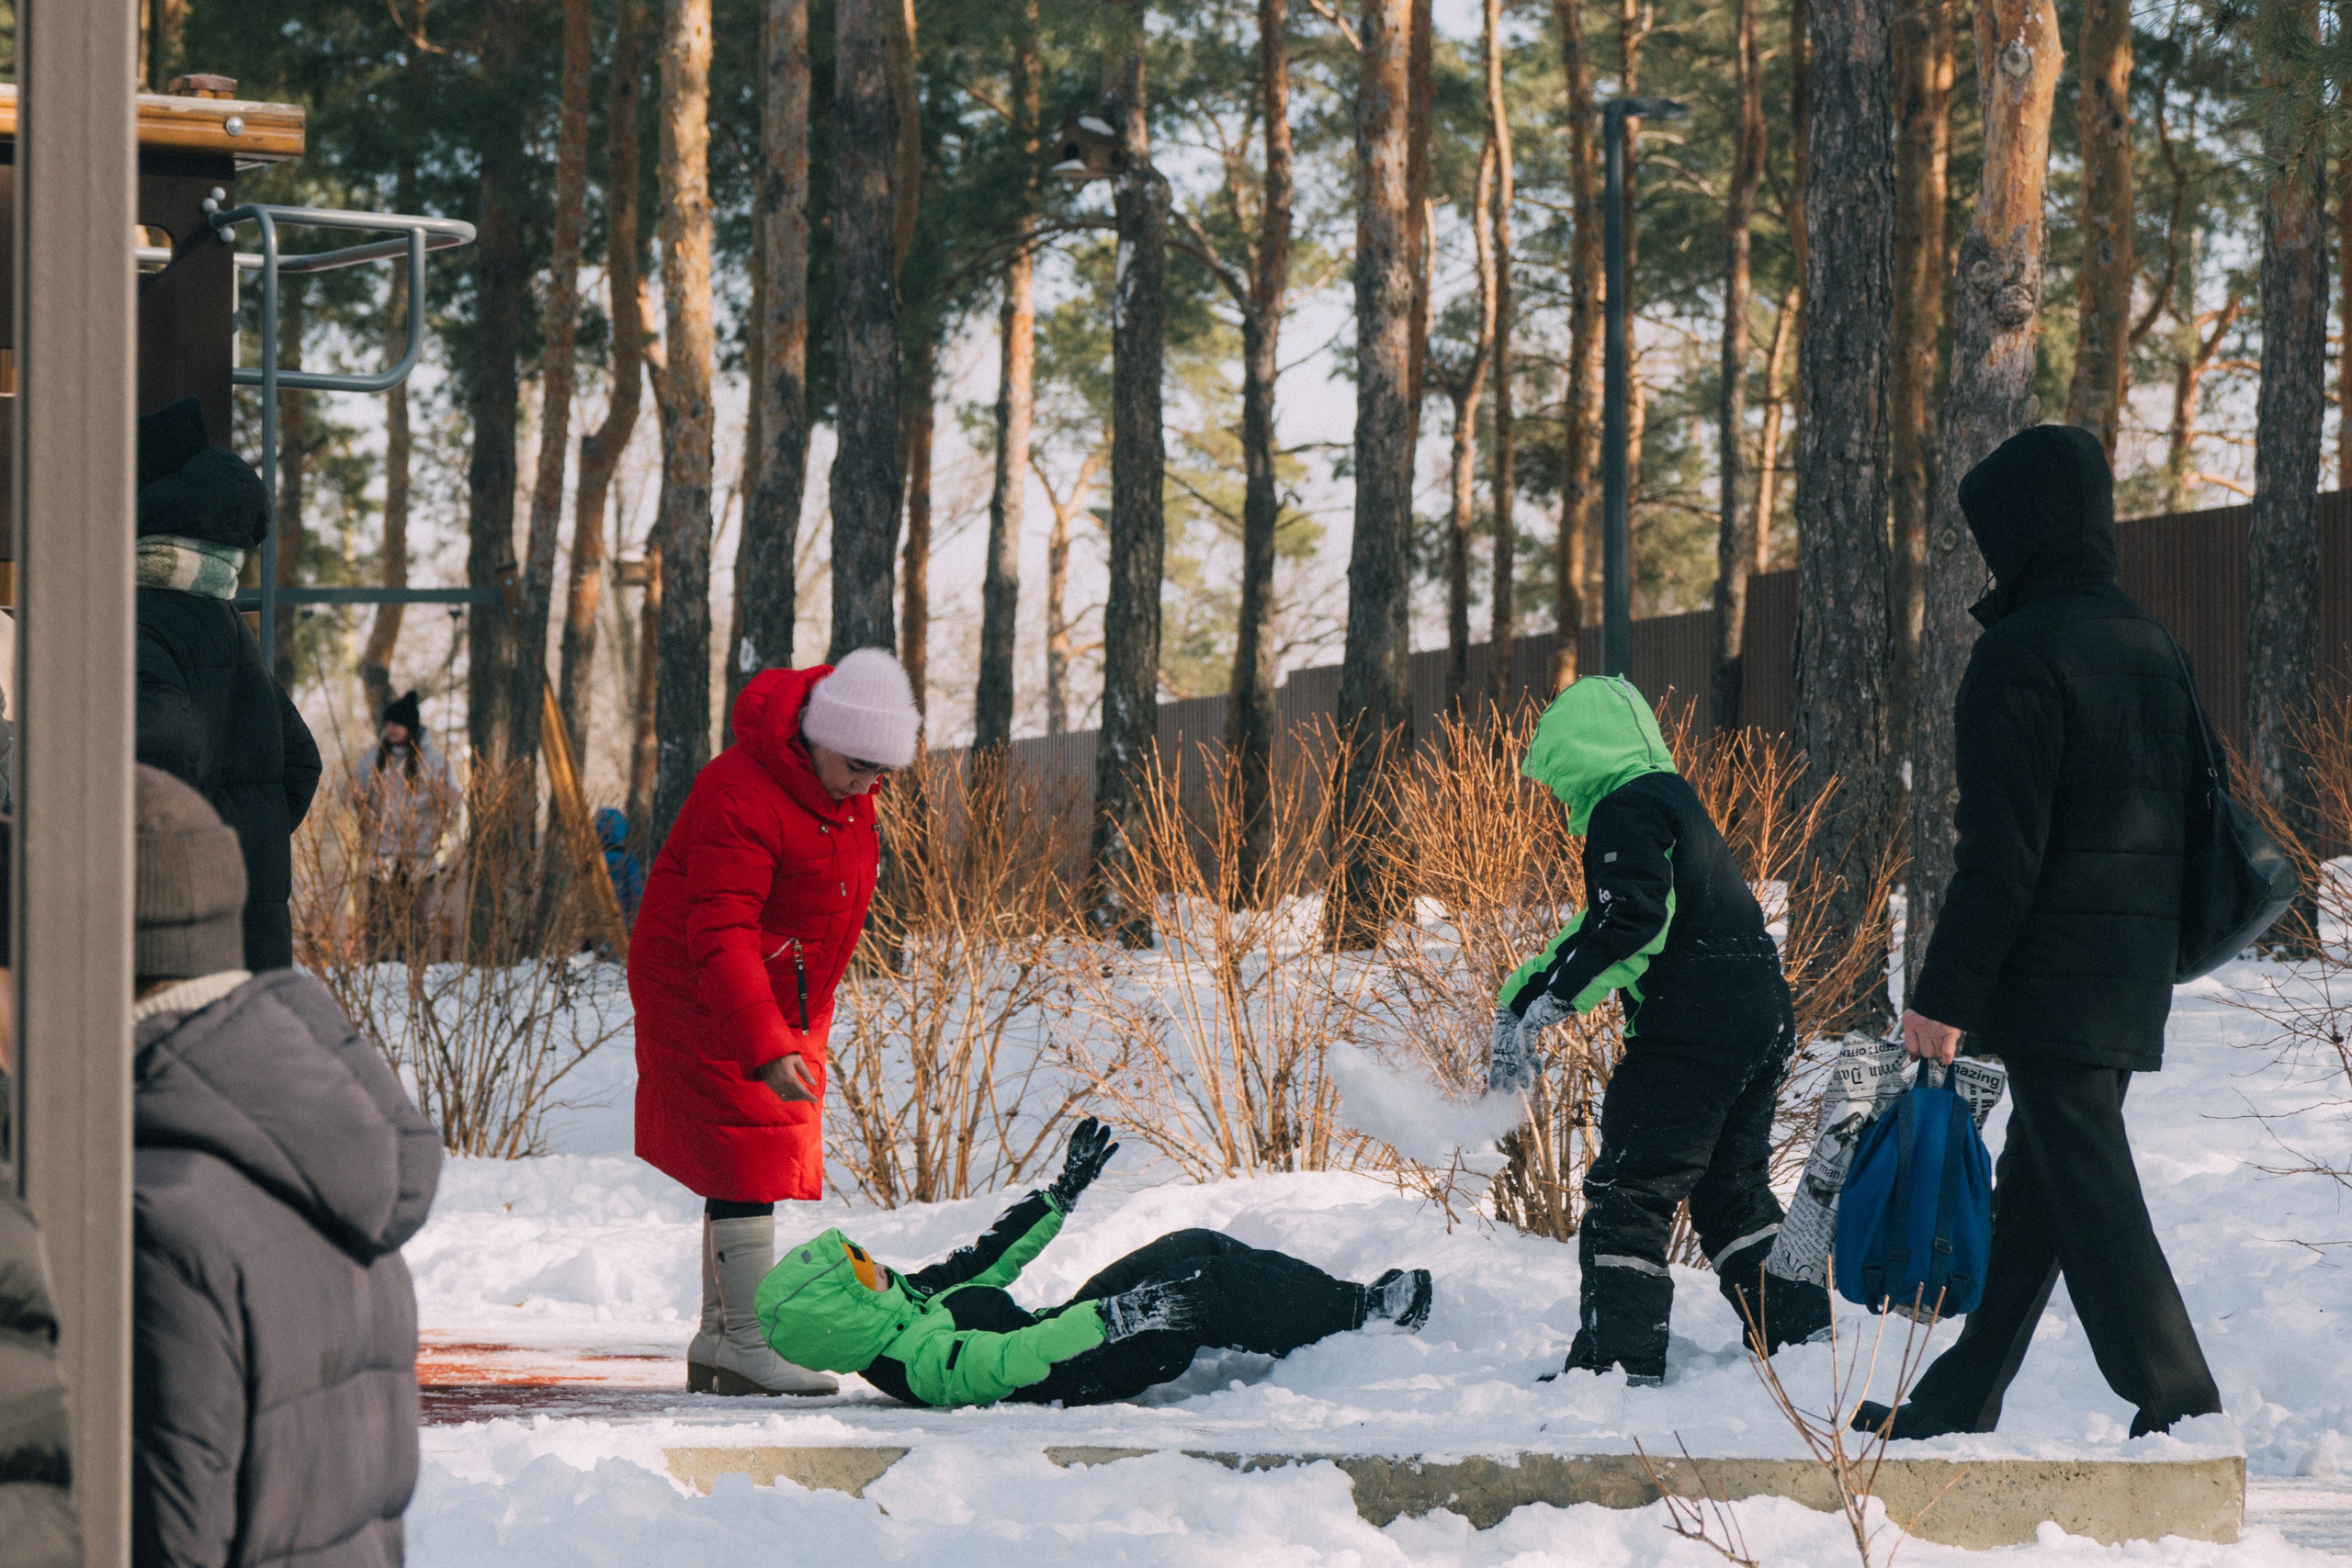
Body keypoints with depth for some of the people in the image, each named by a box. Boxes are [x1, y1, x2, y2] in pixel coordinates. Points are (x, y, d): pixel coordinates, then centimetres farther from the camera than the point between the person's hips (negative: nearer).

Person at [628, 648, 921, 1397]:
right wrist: (765, 1050, -42)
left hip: (782, 1001, 9)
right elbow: (720, 936, -34)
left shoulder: (846, 791, 1)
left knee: (761, 1164, 11)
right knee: (749, 1156, -12)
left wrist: (803, 1029, 24)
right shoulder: (742, 796, -28)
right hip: (703, 999, -9)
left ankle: (718, 1338, 18)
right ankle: (747, 1338, -9)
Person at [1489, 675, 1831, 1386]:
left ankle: (1618, 1356, -8)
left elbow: (1630, 923, -22)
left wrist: (1535, 1006, -21)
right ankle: (1795, 1328, 26)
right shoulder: (1674, 801, 22)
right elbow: (1603, 922, 25)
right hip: (1764, 1020, 10)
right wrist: (1525, 987, 17)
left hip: (1693, 1030, -10)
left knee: (1629, 1191, -5)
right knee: (1732, 1187, 23)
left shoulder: (1624, 811, -8)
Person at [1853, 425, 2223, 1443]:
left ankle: (2181, 1411, -10)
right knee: (2032, 1190, 14)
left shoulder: (2022, 653, -14)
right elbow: (2186, 821, 17)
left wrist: (1944, 995, -14)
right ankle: (1958, 1407, 23)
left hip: (2049, 978, -9)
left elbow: (2002, 853, -18)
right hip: (2136, 977, 9)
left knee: (2089, 1195, -7)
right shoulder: (2153, 648, 13)